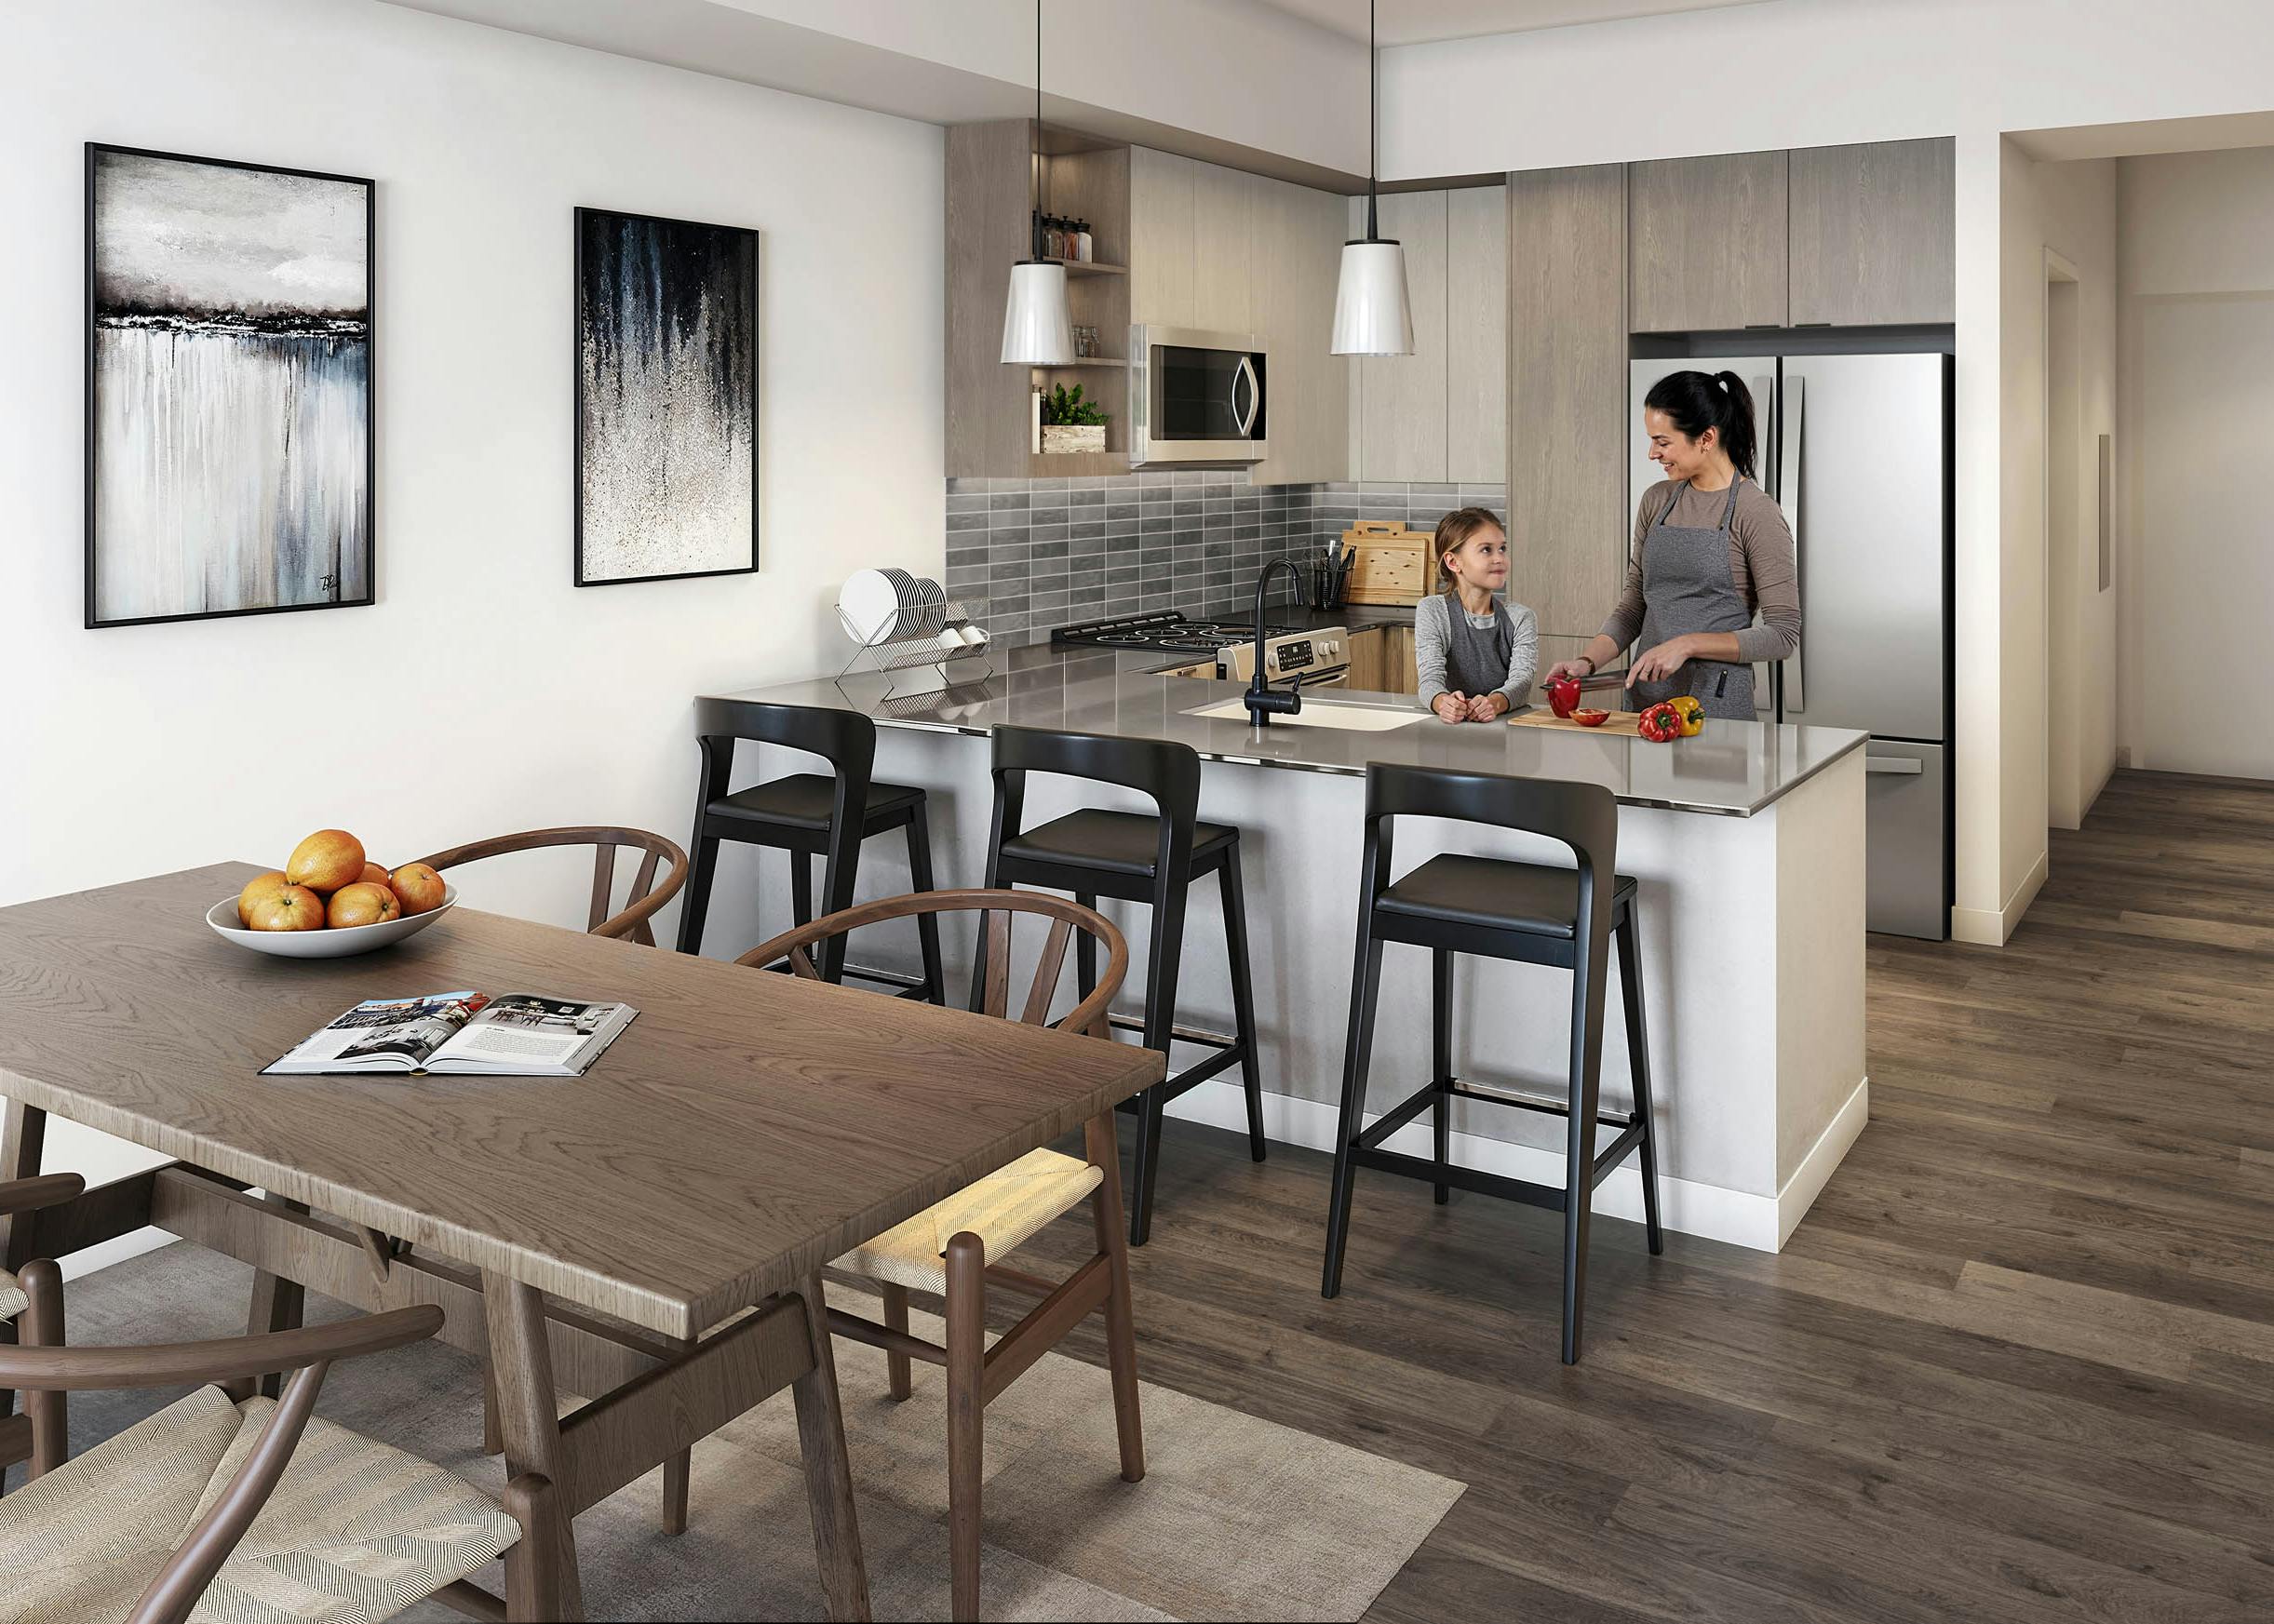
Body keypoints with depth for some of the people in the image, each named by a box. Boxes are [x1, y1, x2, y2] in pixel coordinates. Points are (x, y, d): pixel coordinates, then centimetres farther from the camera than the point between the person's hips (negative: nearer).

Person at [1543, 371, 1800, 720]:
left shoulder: (1756, 512, -10)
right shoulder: (1656, 501, 7)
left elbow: (1783, 635, -12)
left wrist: (1687, 644, -18)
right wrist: (1588, 662, -4)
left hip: (1716, 704, -5)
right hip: (1644, 699, 5)